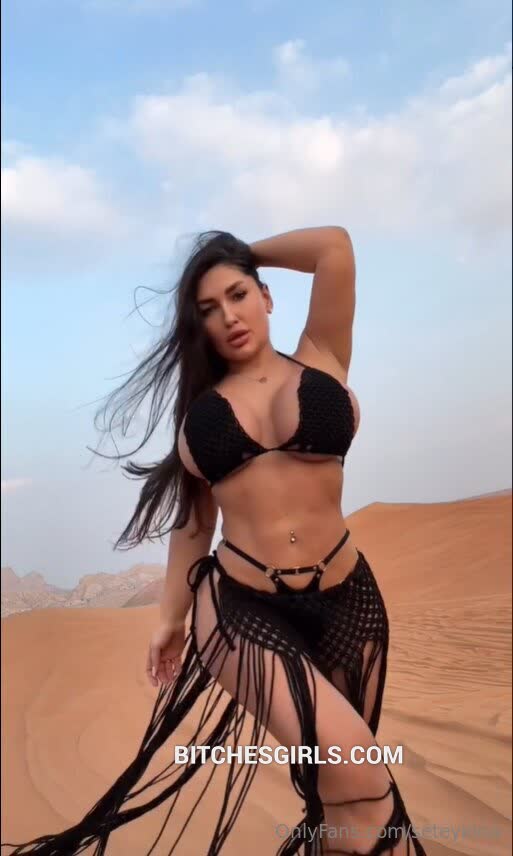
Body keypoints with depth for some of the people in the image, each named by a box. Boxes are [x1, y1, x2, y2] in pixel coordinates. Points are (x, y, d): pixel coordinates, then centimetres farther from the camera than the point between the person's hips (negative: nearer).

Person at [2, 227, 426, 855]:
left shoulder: (319, 359, 4)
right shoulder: (202, 404, 7)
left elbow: (335, 246, -6)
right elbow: (193, 519, 13)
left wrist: (246, 255, 8)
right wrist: (170, 617, 16)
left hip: (342, 599, 1)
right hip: (239, 604, -1)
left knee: (343, 784, 16)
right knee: (359, 781, -15)